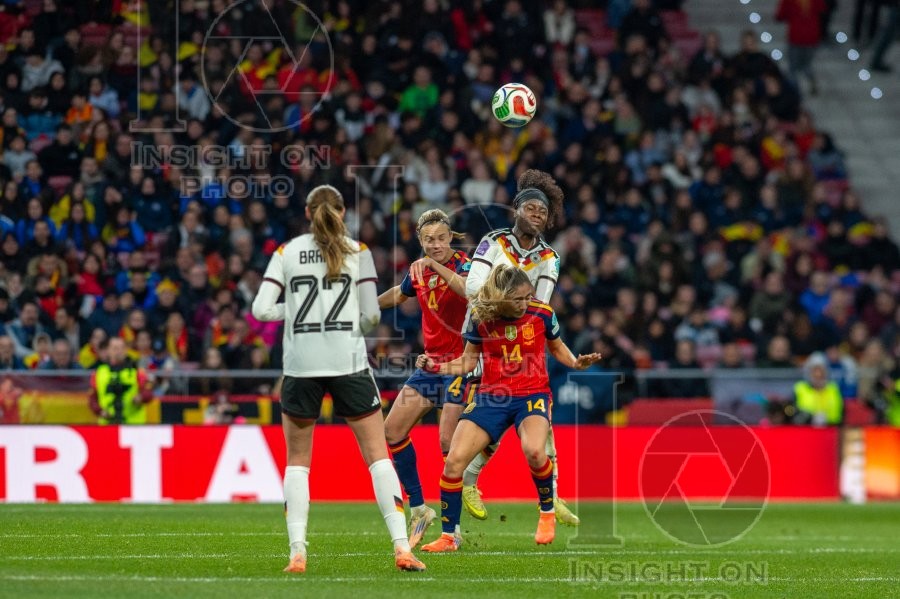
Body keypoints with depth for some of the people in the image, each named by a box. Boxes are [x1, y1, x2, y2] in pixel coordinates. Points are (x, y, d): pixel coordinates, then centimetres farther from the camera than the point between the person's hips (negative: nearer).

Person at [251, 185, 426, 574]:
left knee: (297, 460, 11)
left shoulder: (287, 253, 5)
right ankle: (401, 546, -7)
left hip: (300, 366, 1)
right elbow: (371, 315, -1)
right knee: (378, 455, 4)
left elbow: (261, 309, -1)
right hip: (348, 362, -1)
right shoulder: (357, 252, 3)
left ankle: (297, 552, -1)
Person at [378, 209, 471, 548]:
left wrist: (435, 266, -43)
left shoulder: (463, 265, -13)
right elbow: (401, 294, 30)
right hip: (432, 361, 7)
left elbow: (472, 290, -37)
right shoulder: (419, 271, 7)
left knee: (449, 442, -13)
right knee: (393, 430, 1)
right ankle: (418, 508, 11)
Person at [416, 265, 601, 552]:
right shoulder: (480, 318, -5)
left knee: (534, 451, -33)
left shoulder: (542, 313, -6)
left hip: (533, 395, -2)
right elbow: (469, 360, 9)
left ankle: (547, 513, -4)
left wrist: (575, 363, -6)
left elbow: (557, 347, 13)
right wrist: (437, 368, -7)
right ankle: (449, 536, 5)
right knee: (454, 460, -11)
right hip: (491, 397, 2)